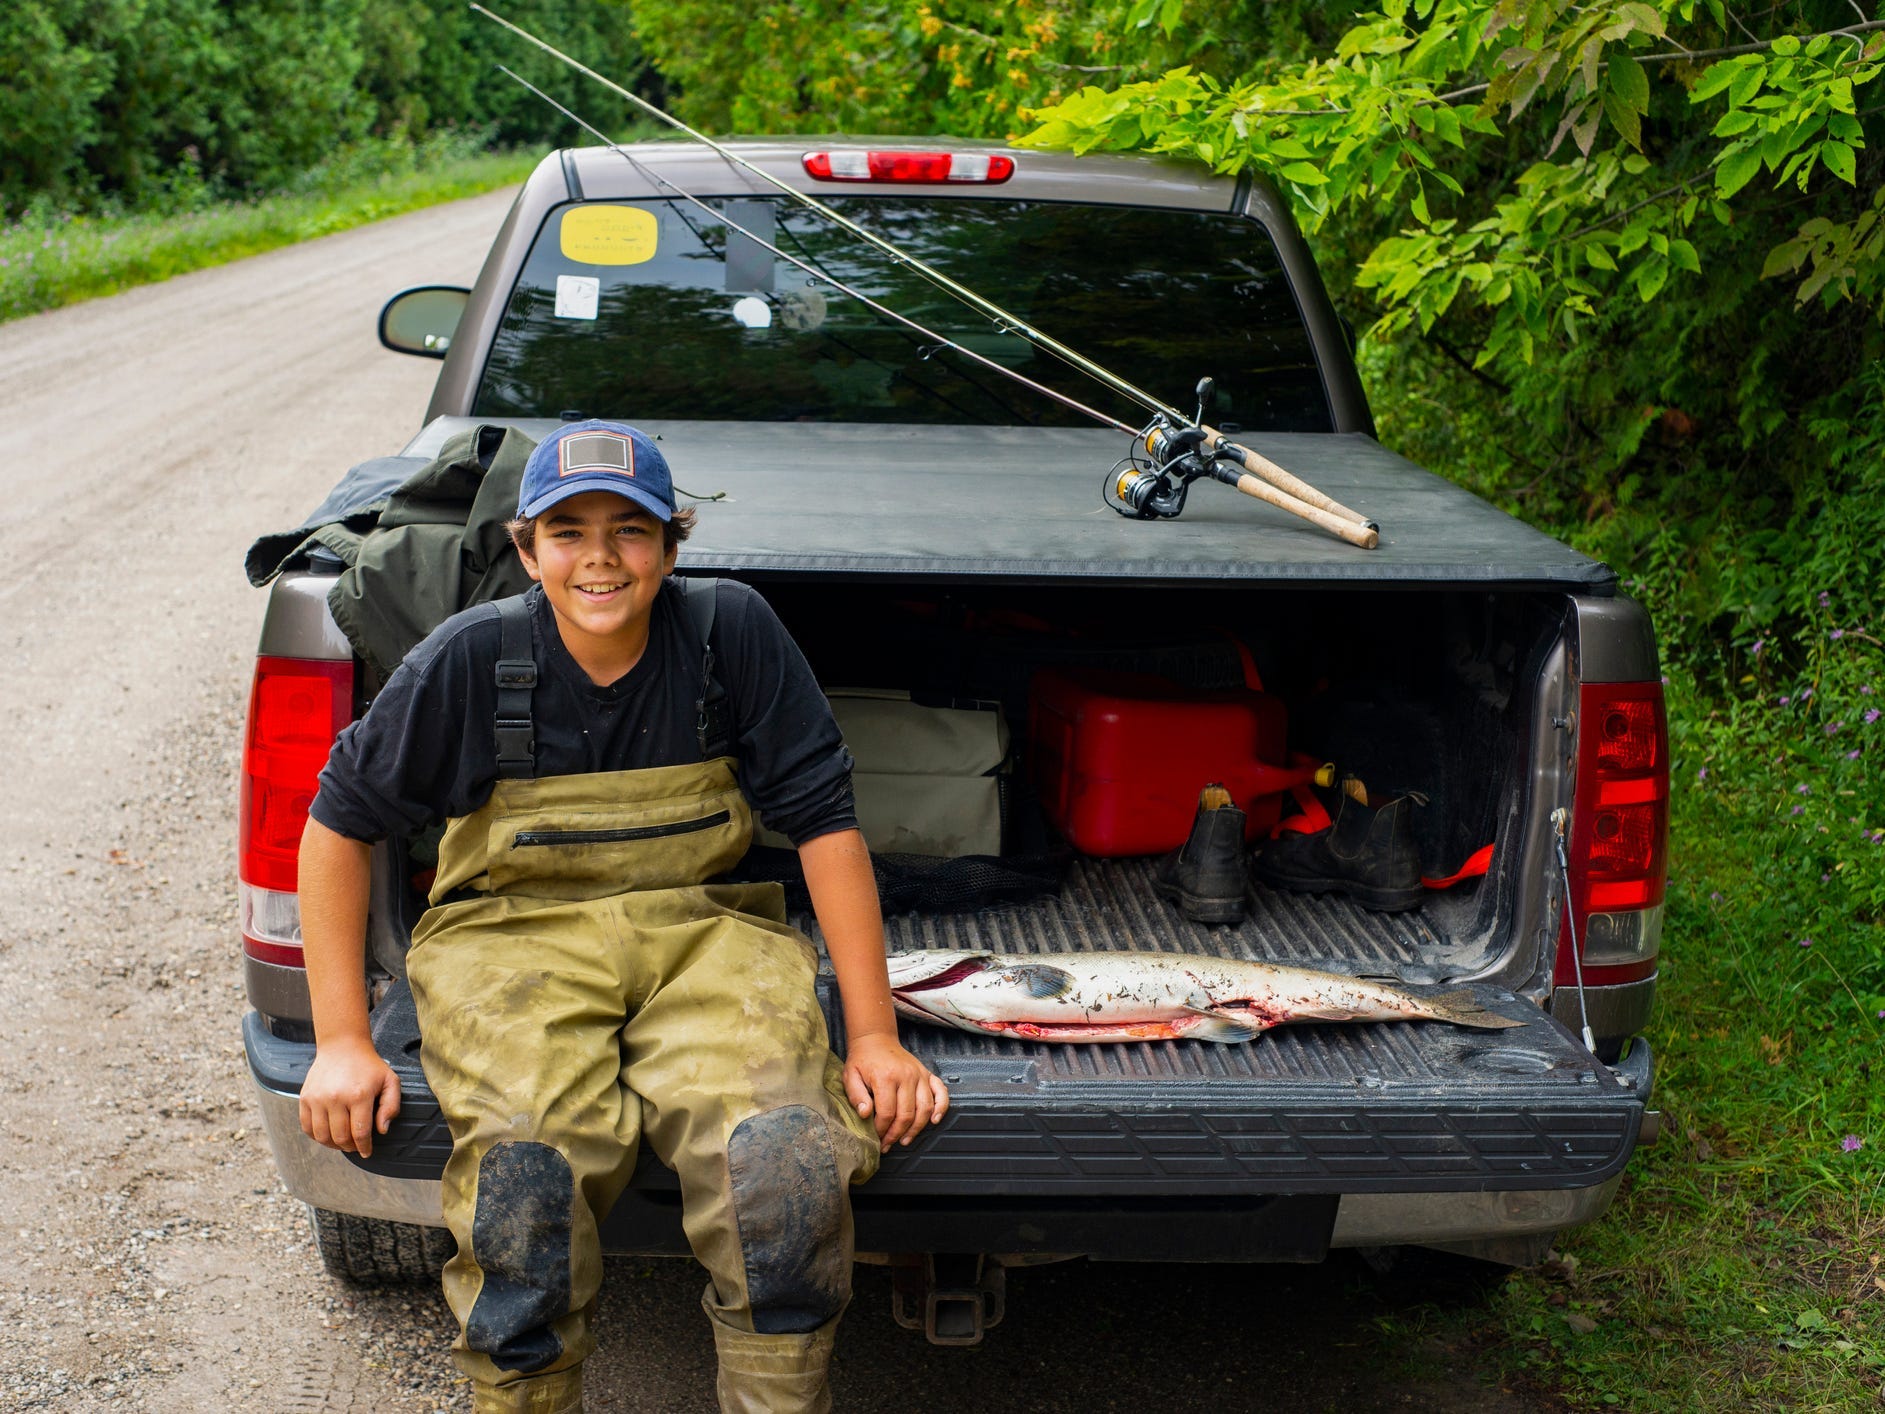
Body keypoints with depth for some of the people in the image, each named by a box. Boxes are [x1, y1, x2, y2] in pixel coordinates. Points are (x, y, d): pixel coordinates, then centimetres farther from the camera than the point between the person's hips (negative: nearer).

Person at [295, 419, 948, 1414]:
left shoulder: (733, 634, -7)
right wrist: (341, 1042, -2)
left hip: (698, 929, 1)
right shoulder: (471, 659, -8)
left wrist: (875, 1035, -5)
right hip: (514, 935, 0)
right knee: (529, 1167, -30)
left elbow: (824, 819, -3)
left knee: (784, 1155, -28)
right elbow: (340, 821, 1)